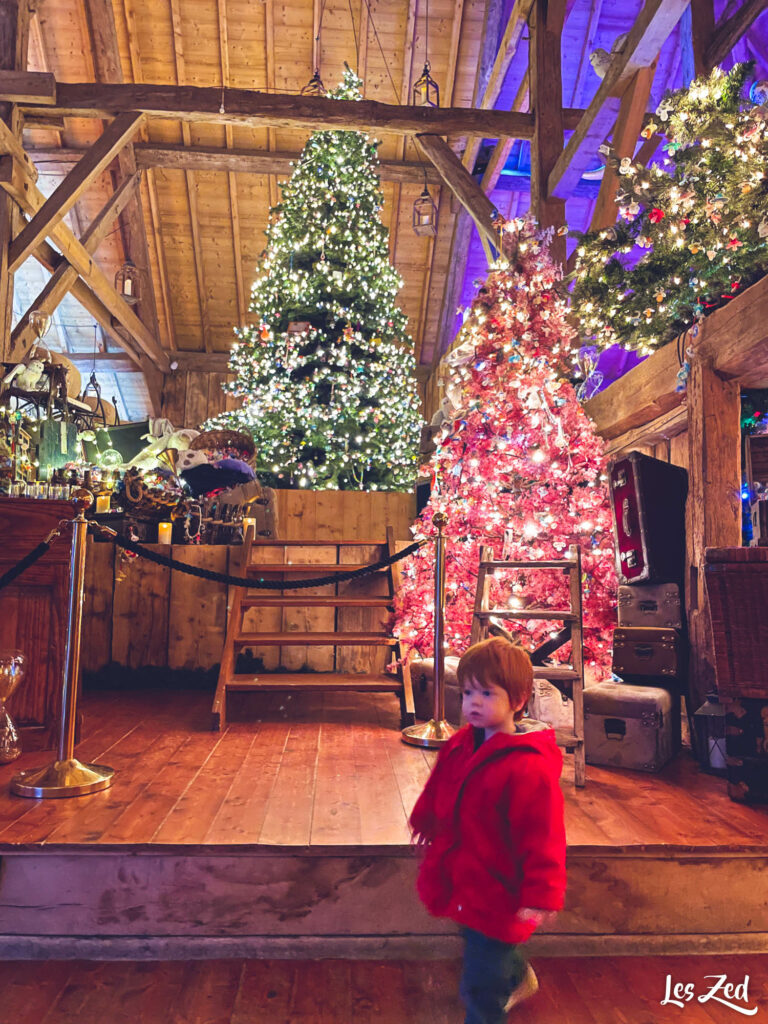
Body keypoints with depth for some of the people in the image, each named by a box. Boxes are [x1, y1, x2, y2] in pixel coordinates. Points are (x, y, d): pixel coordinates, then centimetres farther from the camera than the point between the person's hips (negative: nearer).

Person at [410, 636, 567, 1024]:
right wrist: (425, 821, 27)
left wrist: (541, 894, -22)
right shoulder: (460, 744, -5)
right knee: (488, 949, 34)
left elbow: (542, 838, -24)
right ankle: (518, 978, 63)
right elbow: (438, 789, 14)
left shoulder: (529, 768, -29)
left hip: (496, 896, -8)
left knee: (480, 985, 6)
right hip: (464, 883, 8)